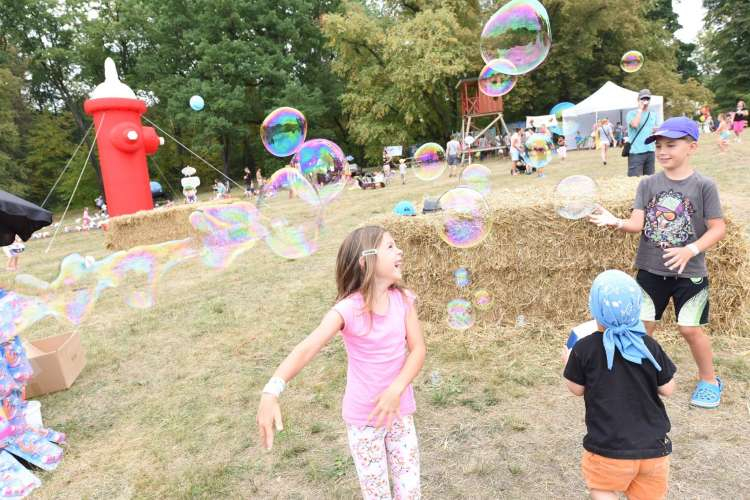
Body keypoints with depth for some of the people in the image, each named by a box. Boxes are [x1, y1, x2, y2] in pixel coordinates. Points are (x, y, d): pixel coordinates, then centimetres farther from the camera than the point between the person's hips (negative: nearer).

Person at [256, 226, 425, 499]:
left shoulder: (404, 299, -10)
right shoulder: (348, 309, -23)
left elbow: (418, 348, -10)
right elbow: (306, 349, -34)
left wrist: (396, 389, -26)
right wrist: (271, 392, -48)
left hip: (400, 411, 4)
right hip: (363, 417, -3)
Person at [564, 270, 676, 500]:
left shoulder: (584, 349, -13)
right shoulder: (650, 346, -6)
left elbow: (576, 388, 0)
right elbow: (667, 389, 3)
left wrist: (568, 362, 17)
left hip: (609, 448, -3)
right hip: (653, 447, 3)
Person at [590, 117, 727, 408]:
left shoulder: (704, 186, -8)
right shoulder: (648, 184, -1)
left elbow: (718, 228, -9)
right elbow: (637, 224, -8)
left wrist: (690, 250, -23)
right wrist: (616, 222, -29)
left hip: (689, 273, -2)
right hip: (650, 271, 3)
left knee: (690, 329, 3)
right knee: (643, 324, 7)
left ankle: (709, 380, 28)